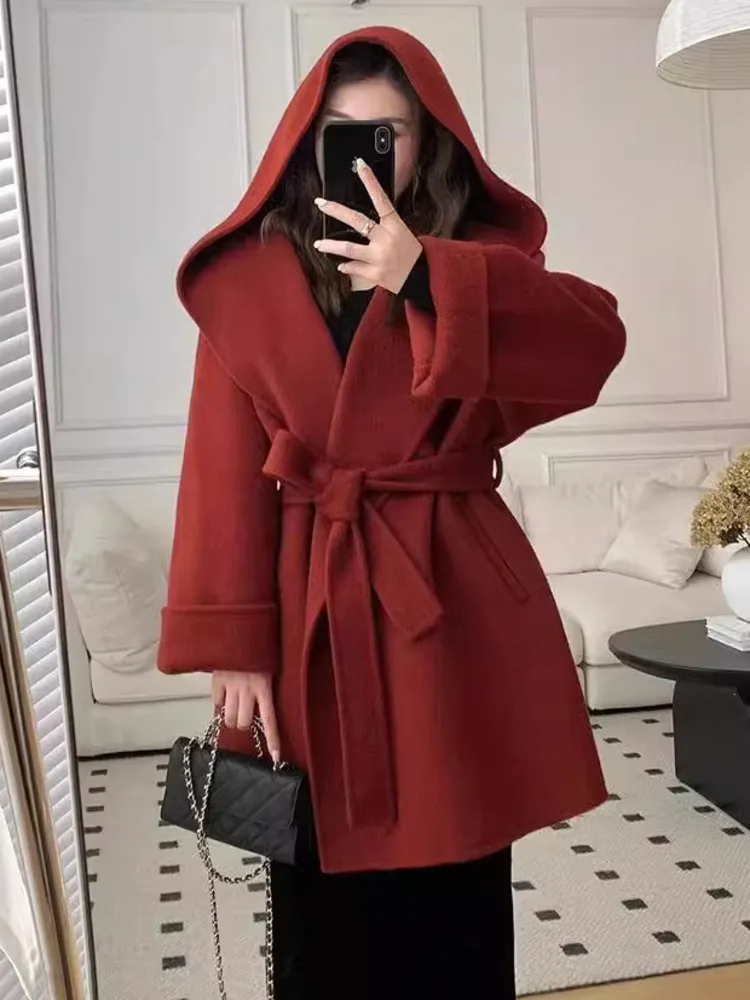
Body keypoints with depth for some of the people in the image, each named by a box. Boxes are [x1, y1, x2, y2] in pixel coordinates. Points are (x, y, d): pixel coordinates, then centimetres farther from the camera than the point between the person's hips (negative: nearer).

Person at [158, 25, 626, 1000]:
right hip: (315, 609, 0)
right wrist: (234, 644, -9)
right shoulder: (248, 278, 2)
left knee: (461, 892, 12)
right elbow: (226, 473, -3)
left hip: (454, 596, 1)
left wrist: (424, 278, -23)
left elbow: (594, 341, -14)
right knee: (323, 902, 10)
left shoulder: (476, 254, 6)